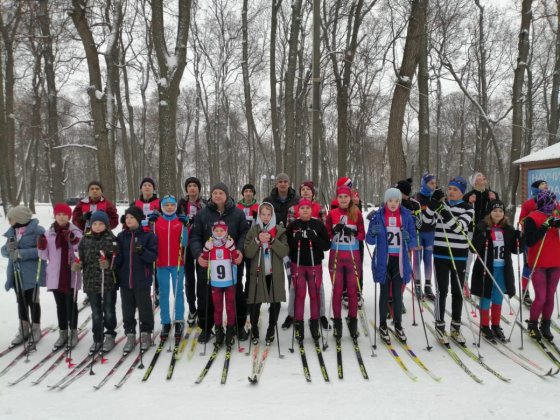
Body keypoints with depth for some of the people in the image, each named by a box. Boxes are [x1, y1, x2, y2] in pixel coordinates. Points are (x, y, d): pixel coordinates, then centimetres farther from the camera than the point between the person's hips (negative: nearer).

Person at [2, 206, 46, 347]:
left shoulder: (37, 230, -12)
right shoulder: (12, 231, 9)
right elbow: (4, 251, 11)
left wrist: (22, 253, -23)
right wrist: (9, 248, -13)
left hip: (31, 273, -6)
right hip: (16, 273, 6)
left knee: (33, 301, 4)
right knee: (21, 301, 15)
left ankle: (35, 329, 19)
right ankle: (23, 329, 28)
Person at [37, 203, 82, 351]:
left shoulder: (76, 232, -4)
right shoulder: (49, 233, 6)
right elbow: (45, 256, 9)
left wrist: (74, 241, -22)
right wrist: (42, 247, -10)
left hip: (71, 275, -3)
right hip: (55, 276, 3)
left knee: (71, 304, 4)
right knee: (60, 305, 12)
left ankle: (73, 333, 17)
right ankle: (63, 334, 22)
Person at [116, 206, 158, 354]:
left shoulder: (148, 236, -5)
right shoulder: (121, 236, 7)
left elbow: (153, 256, -10)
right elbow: (118, 259, 10)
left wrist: (142, 251, -26)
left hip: (142, 280, -4)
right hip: (125, 280, 4)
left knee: (144, 308, 7)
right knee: (127, 310, 10)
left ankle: (146, 334, 22)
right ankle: (130, 335, 23)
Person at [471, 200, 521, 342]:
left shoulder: (508, 229, 6)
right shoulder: (482, 227, -7)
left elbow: (515, 250, 9)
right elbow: (474, 248, -13)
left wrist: (519, 238, -8)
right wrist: (482, 237, -29)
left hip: (503, 270, 4)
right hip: (486, 269, -4)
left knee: (498, 299, 14)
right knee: (486, 298, 7)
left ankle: (496, 326, 28)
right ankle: (485, 326, 21)